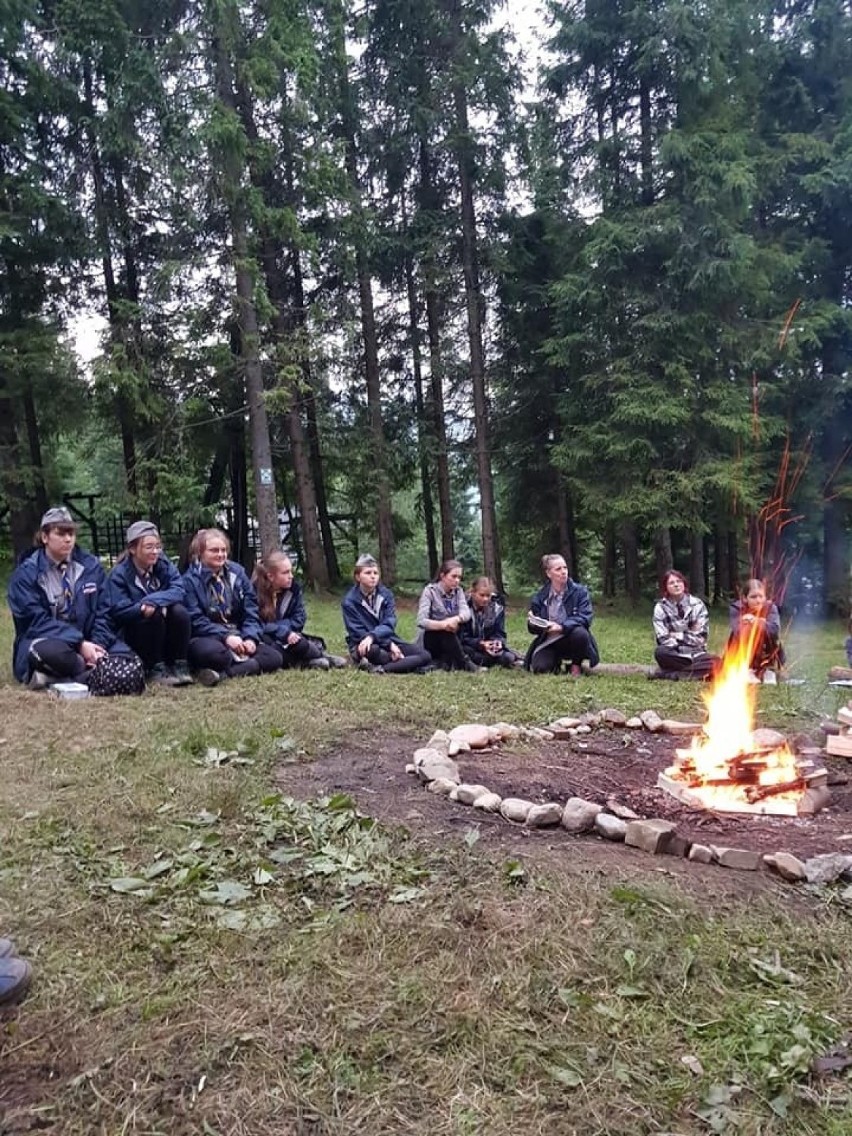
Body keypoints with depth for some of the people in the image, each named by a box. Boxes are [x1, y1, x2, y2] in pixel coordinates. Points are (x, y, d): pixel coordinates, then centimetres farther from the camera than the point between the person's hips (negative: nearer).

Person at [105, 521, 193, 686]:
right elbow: (118, 611, -19)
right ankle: (156, 669, -19)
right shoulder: (119, 574, -11)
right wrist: (142, 609, -35)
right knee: (154, 614, -30)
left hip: (166, 636, 3)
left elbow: (178, 591, -16)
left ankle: (179, 666, -15)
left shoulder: (164, 564, -1)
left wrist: (151, 601, -30)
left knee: (179, 611, -25)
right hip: (134, 638, -3)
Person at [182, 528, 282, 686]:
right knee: (215, 652, -42)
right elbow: (195, 621, -13)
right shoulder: (190, 580, -5)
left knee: (274, 657, -18)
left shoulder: (237, 572, 8)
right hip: (206, 638, -6)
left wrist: (250, 637, -11)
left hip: (237, 635, 6)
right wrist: (225, 636, -24)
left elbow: (251, 610, 6)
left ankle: (222, 673, -30)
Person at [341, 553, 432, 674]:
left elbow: (389, 624, -10)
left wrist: (372, 636, -32)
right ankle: (406, 663, -22)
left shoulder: (386, 594, 1)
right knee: (373, 650, -43)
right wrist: (389, 645, -21)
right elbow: (358, 632, -13)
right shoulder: (349, 601, -8)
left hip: (387, 641, 5)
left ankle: (379, 669, -33)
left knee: (425, 656, -18)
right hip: (363, 645, -5)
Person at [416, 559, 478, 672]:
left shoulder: (458, 591, 1)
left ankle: (445, 661, -21)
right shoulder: (430, 591, -13)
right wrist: (443, 624, -44)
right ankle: (464, 663, -31)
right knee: (446, 628, -33)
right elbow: (421, 621, -25)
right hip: (429, 639, -5)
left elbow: (466, 613, -18)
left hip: (449, 639, 5)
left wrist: (456, 619, -43)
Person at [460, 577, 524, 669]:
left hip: (490, 647, 2)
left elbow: (500, 633, 1)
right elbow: (463, 637, -13)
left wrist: (498, 642, -24)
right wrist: (481, 644, -29)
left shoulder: (497, 608, 1)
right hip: (471, 646, -2)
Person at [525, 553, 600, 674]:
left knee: (580, 633, -35)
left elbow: (585, 617, -17)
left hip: (570, 639, -1)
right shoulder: (539, 596, 0)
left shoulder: (580, 591, -5)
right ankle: (556, 661, 14)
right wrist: (532, 623, -21)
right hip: (548, 643, 1)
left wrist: (562, 627, -31)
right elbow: (534, 628, 4)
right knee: (540, 668, -25)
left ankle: (576, 665, -5)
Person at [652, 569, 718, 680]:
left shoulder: (697, 604, 1)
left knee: (716, 662, -30)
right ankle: (697, 671, -26)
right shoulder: (660, 607, -2)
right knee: (660, 652, -35)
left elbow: (701, 636, -5)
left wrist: (678, 635, -8)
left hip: (696, 653, 1)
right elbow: (663, 639, -11)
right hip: (675, 655, -1)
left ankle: (671, 673, -28)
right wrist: (688, 635, -13)